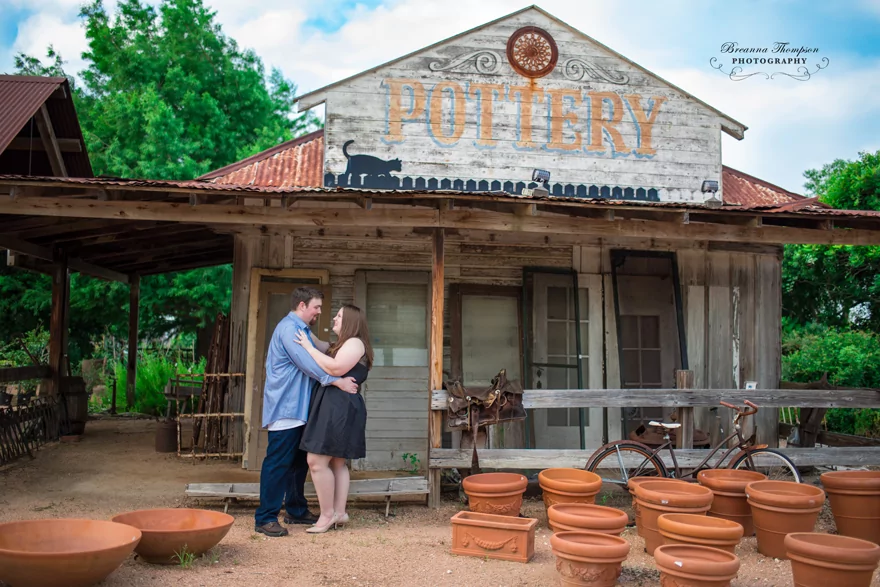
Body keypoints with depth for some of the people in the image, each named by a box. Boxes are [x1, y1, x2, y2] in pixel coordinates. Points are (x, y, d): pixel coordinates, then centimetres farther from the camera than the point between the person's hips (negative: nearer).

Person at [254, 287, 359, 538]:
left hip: (298, 407, 10)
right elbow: (307, 363, -22)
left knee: (299, 461, 15)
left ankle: (296, 510, 25)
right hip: (286, 408, -10)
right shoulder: (289, 328, -13)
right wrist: (337, 381, -23)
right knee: (278, 463, -8)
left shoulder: (301, 329, 20)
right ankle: (265, 518, -3)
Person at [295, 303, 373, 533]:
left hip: (340, 408, -11)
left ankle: (328, 514, -3)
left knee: (317, 461, -10)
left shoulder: (355, 343, -9)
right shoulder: (341, 345, 24)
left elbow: (335, 368, -22)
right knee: (336, 462, 11)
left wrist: (308, 347, -16)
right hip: (332, 407, 11)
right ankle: (339, 512, 15)